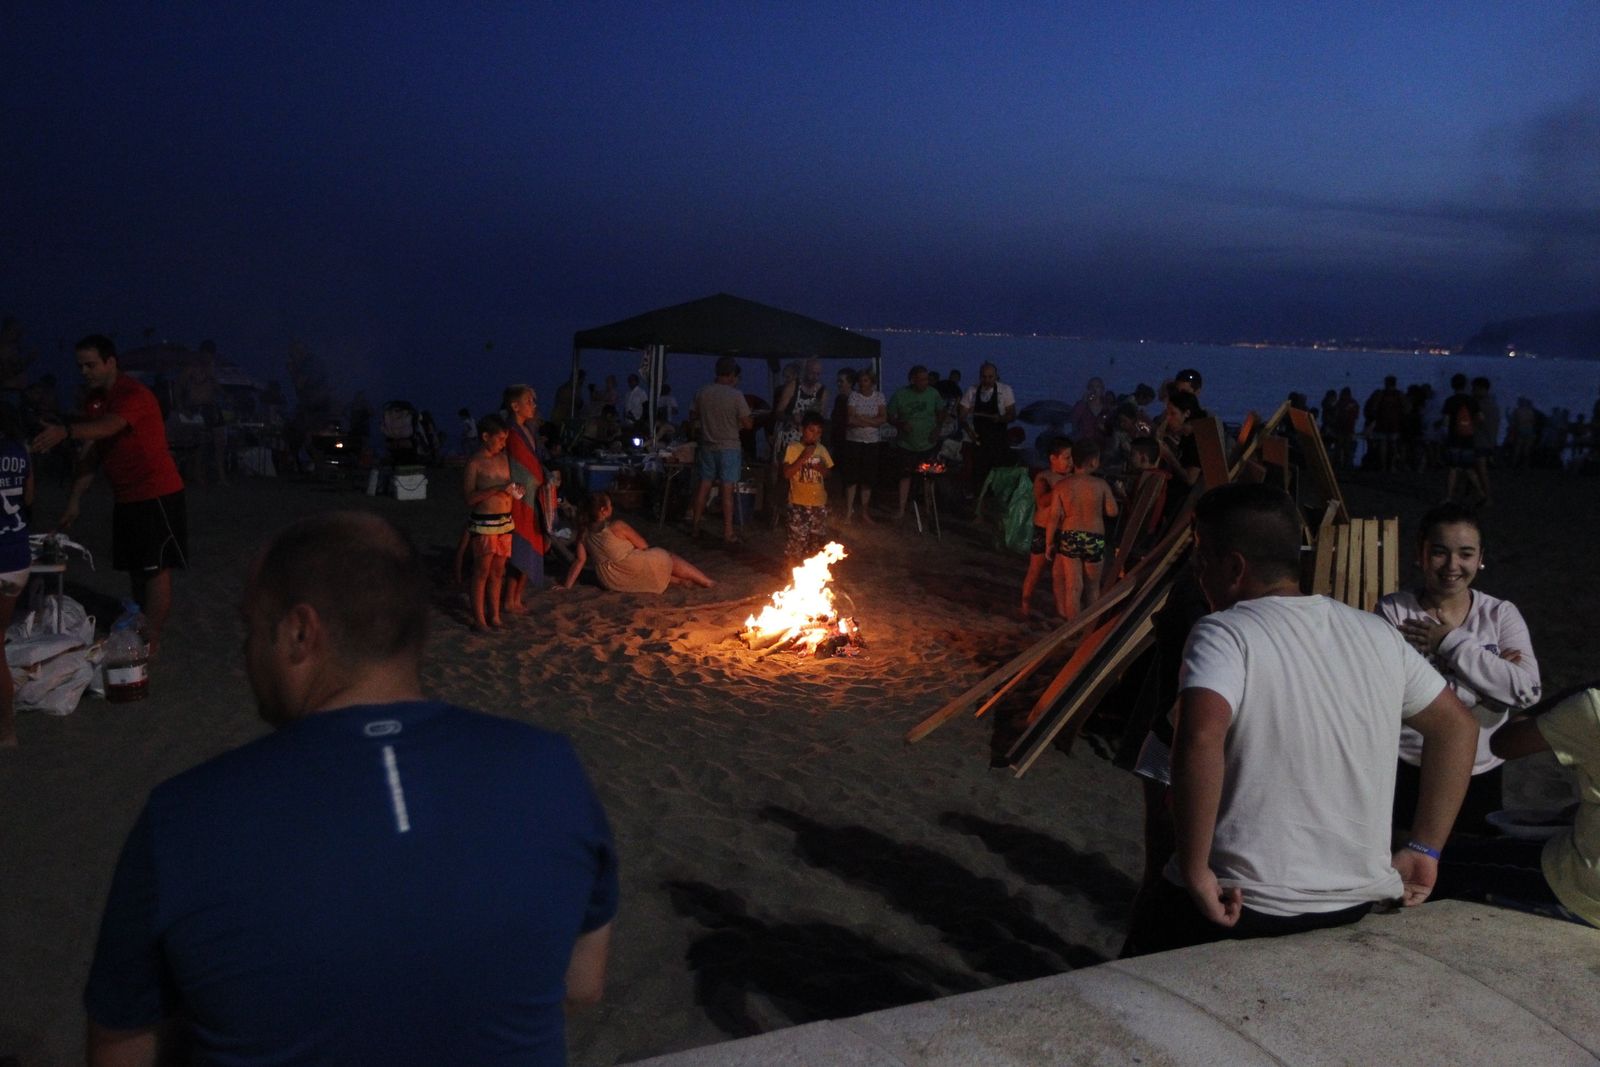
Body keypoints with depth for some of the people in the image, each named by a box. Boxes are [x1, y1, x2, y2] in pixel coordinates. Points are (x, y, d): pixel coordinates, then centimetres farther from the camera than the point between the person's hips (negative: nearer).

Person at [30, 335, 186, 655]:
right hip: (126, 497, 9)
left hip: (157, 494, -9)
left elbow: (108, 426, -38)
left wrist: (65, 431, -55)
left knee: (156, 568, -7)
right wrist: (74, 500, 3)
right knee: (135, 568, 14)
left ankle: (152, 642, -3)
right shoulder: (95, 399, 8)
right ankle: (144, 627, 26)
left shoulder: (134, 396, -17)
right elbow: (89, 453, 7)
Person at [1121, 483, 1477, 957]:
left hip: (1237, 905, -6)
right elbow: (1456, 726, 15)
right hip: (1358, 906, 6)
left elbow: (1200, 737, -32)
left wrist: (1195, 871, -23)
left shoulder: (1223, 635, -14)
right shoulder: (1377, 634, 5)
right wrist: (1425, 851, 16)